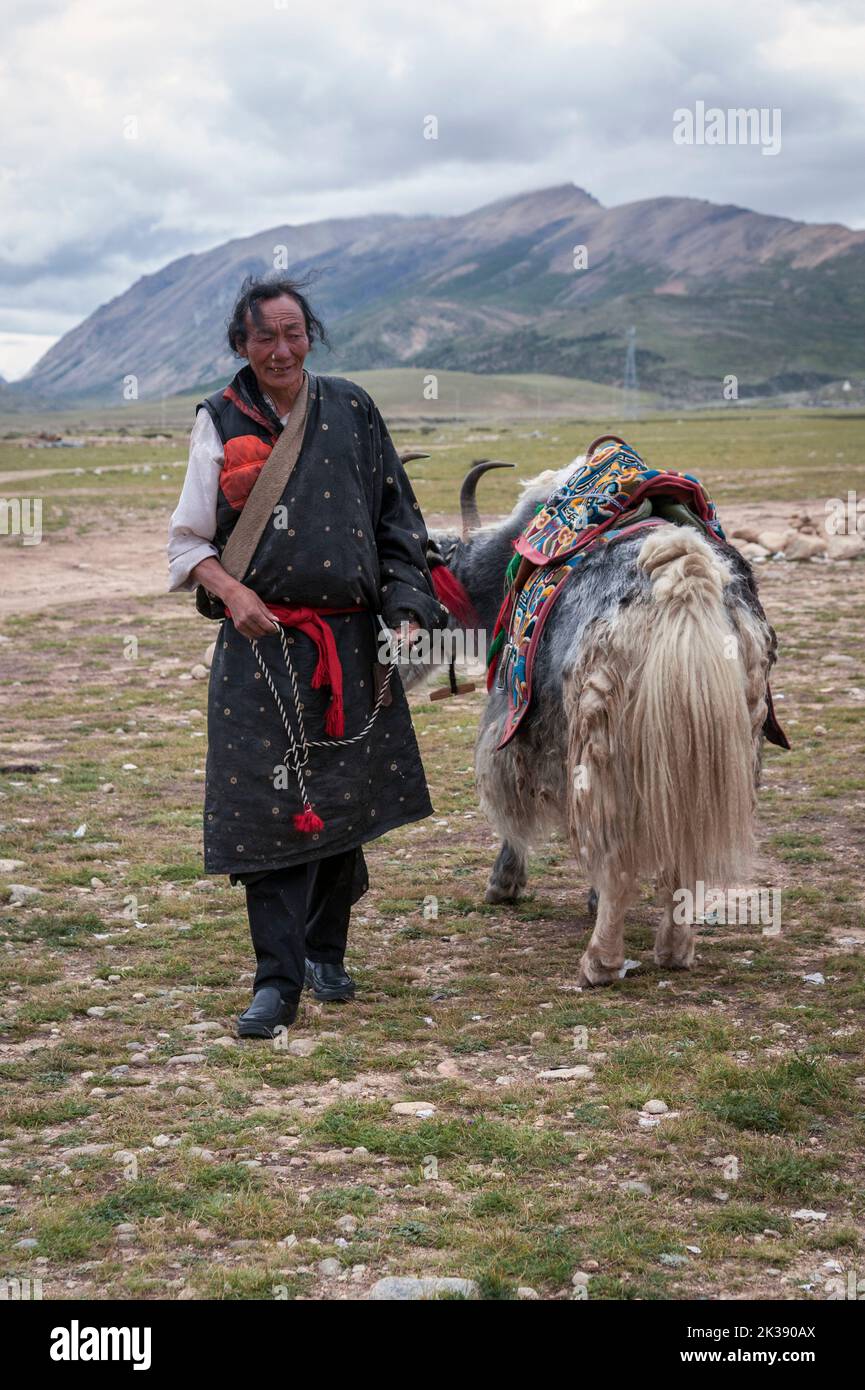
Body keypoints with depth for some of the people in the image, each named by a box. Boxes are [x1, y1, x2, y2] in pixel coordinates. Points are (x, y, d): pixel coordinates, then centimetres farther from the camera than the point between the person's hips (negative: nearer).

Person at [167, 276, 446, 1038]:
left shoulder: (349, 408, 6)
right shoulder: (220, 422, 3)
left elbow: (396, 518, 9)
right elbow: (188, 540, 4)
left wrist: (406, 610, 0)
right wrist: (232, 592, -14)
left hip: (352, 641, 2)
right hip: (262, 642, -2)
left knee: (346, 801, 10)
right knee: (271, 805, -7)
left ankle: (326, 953, 29)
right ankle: (278, 983, -1)